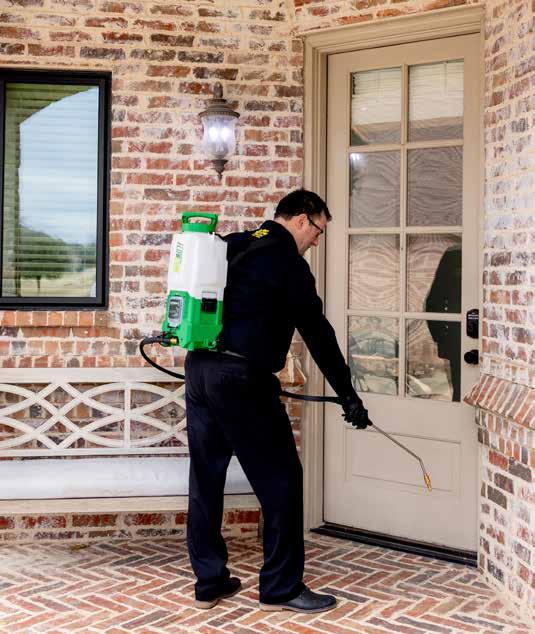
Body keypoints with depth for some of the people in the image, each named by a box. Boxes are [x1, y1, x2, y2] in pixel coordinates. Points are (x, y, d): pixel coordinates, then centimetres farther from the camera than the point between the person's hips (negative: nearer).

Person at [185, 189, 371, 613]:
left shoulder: (233, 246, 18)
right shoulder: (287, 260, -5)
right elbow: (317, 332, -5)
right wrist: (349, 396, 0)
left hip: (198, 367, 9)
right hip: (241, 377, -8)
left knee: (206, 478, 12)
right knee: (280, 479, 2)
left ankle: (209, 583, 21)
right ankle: (281, 588, 9)